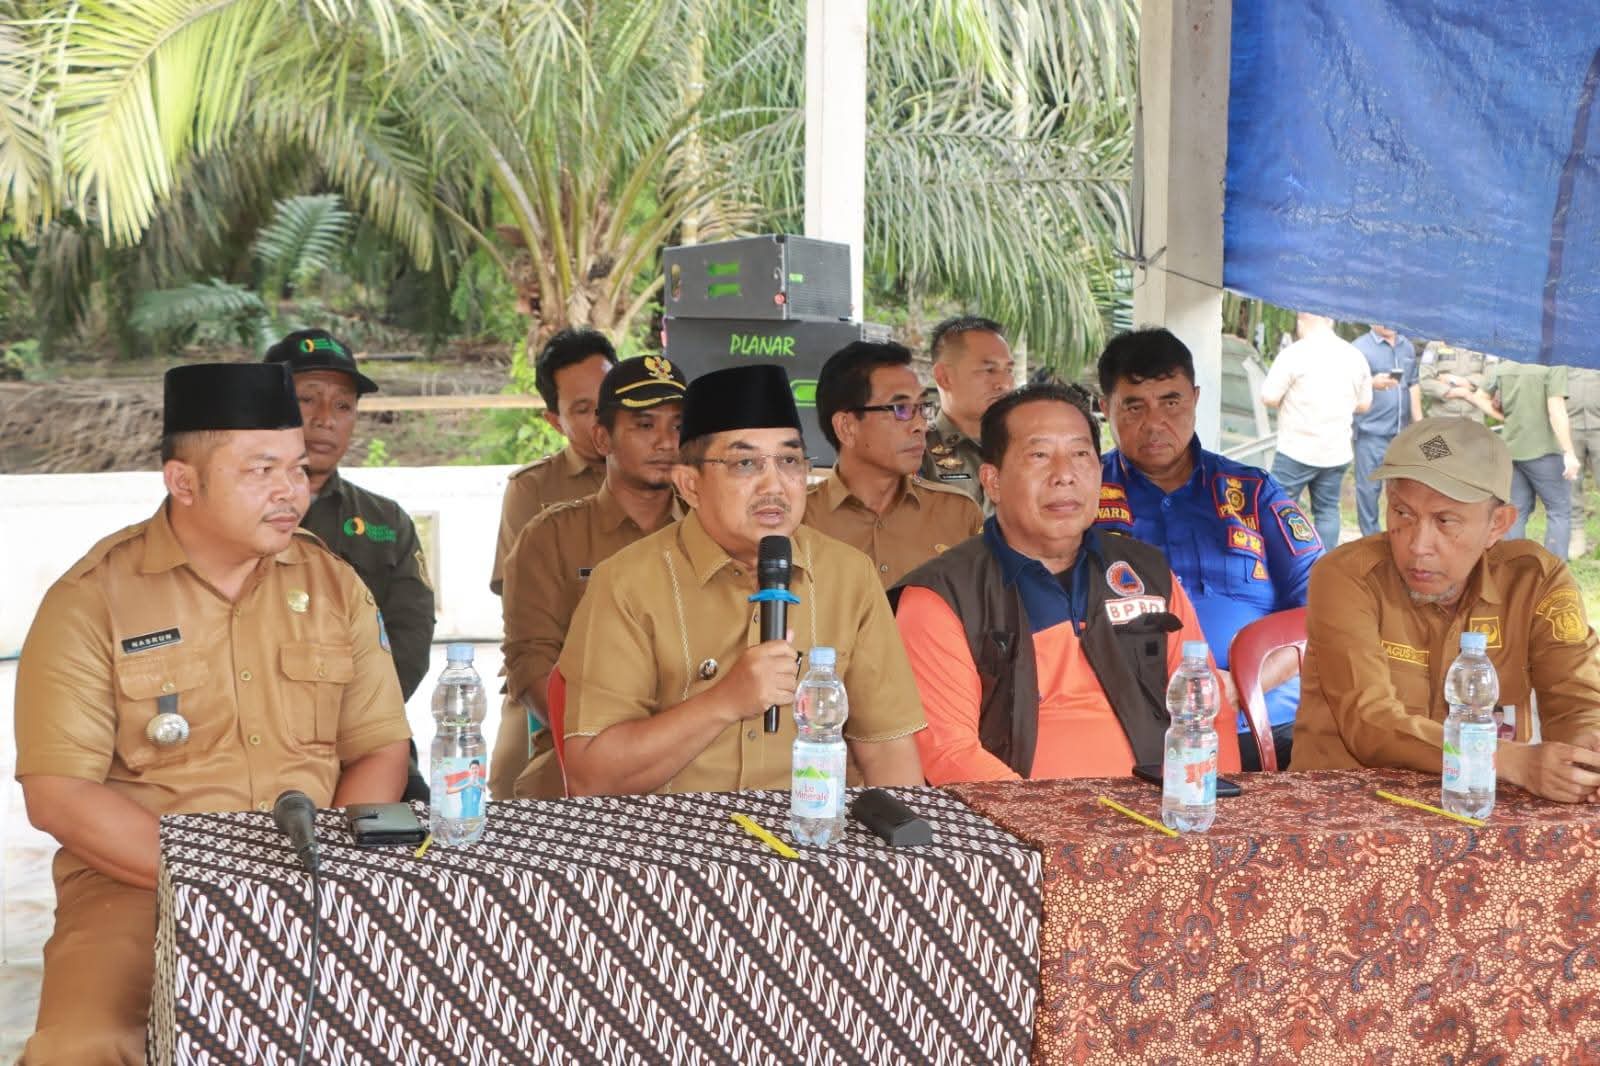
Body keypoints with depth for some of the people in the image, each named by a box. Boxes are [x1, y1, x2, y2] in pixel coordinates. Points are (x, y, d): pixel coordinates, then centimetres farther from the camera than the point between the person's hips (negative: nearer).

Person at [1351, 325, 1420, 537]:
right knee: (1368, 487, -3)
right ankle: (1370, 538, 5)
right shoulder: (1360, 347, -4)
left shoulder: (1407, 347, 15)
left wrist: (1419, 424, 15)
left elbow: (1413, 387, 20)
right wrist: (1372, 383, -30)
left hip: (1401, 431, 5)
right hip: (1370, 432, -5)